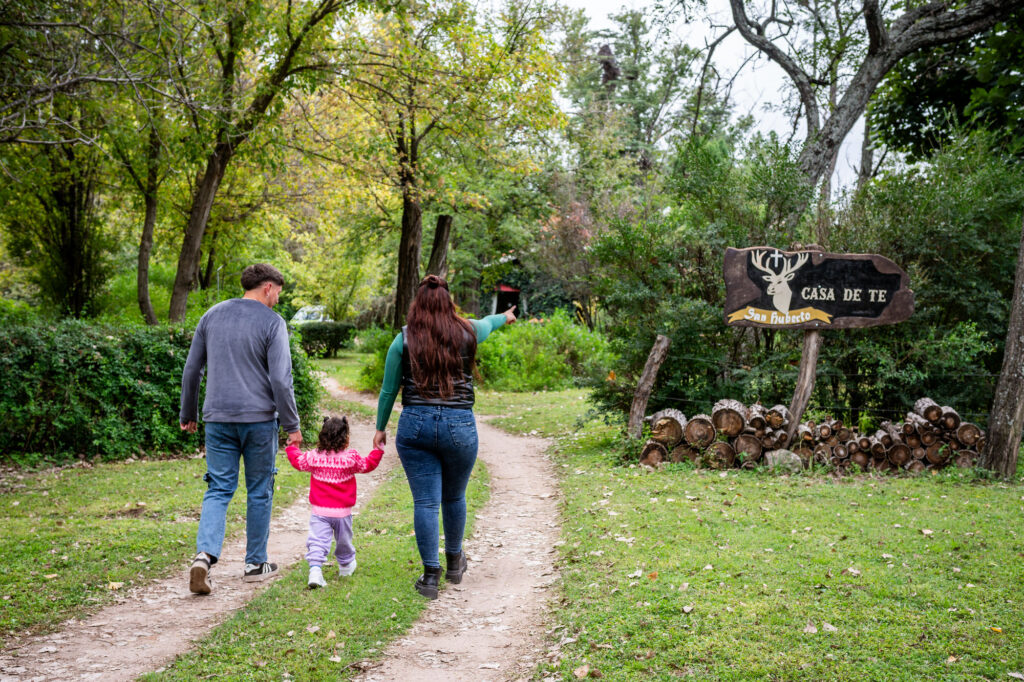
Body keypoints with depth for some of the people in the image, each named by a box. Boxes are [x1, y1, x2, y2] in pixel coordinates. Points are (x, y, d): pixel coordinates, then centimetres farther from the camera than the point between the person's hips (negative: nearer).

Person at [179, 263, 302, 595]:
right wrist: (292, 424, -4)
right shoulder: (272, 322, -7)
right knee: (259, 492, 10)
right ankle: (256, 563, 19)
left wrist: (188, 413, 22)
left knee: (218, 490, 6)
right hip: (258, 419, -3)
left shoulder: (212, 315, 9)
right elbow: (280, 380, -12)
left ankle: (204, 554, -15)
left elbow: (191, 370, 12)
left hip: (218, 419, 4)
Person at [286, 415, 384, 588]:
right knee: (343, 540, 21)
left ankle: (315, 569, -26)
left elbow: (297, 460, 14)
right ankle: (346, 566, 41)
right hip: (342, 512, 0)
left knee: (317, 541, -7)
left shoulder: (313, 457, -4)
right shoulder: (351, 458, -9)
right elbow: (368, 464, 6)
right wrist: (378, 450, 21)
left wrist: (292, 447, 33)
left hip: (319, 511, 0)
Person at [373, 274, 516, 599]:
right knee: (454, 497, 19)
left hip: (415, 426, -1)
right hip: (459, 427, 1)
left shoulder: (404, 340, 0)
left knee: (425, 502, 3)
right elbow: (488, 322, 27)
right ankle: (454, 562, 36)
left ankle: (430, 575, 4)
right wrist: (505, 316, 50)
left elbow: (388, 390, 5)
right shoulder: (467, 333, 3)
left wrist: (380, 428, 17)